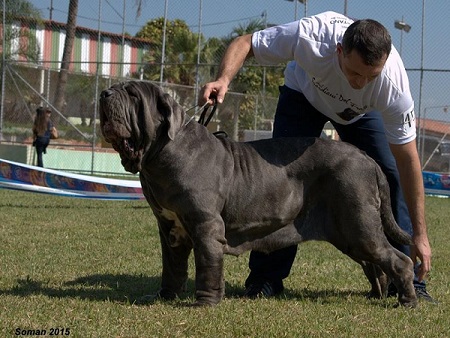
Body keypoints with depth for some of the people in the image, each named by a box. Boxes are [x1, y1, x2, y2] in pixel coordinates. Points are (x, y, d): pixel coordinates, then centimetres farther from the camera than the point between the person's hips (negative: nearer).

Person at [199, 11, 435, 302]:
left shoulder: (393, 85, -39)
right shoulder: (309, 37, -44)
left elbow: (408, 161, -30)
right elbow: (244, 44, -28)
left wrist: (420, 235, -28)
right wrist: (224, 79, -49)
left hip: (361, 111, 1)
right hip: (305, 94, 0)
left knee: (390, 176, -15)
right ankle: (266, 277, -8)